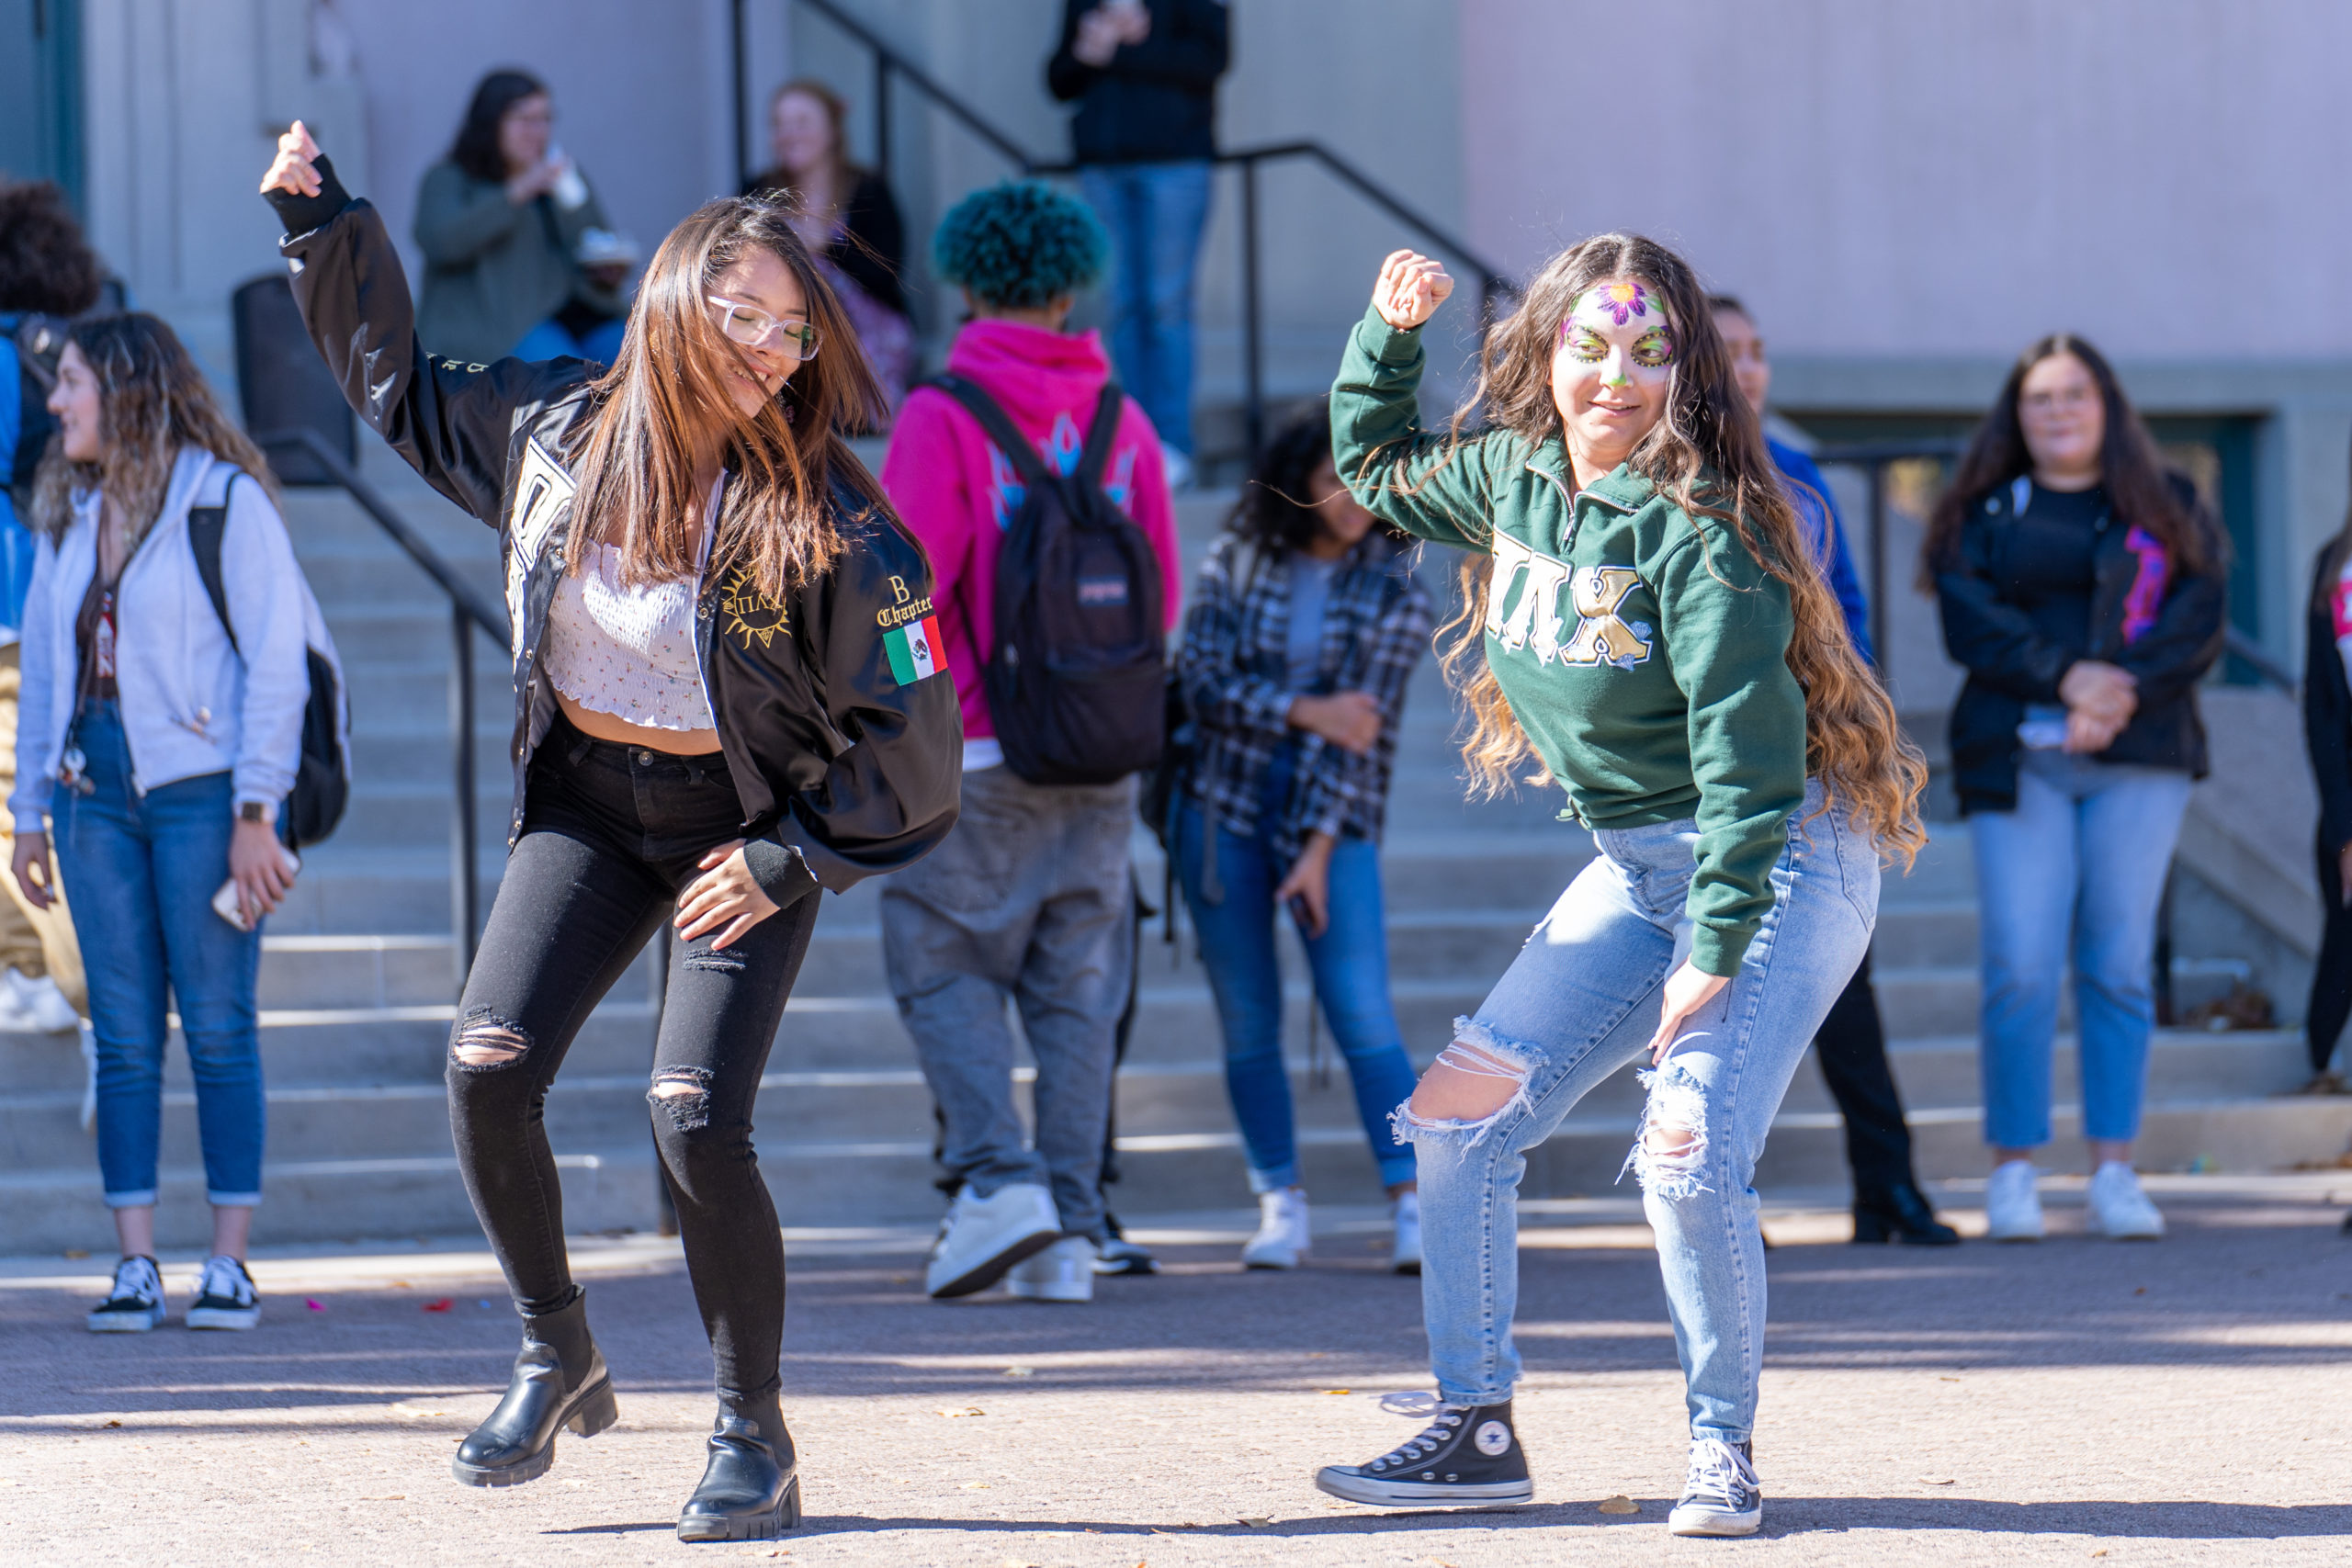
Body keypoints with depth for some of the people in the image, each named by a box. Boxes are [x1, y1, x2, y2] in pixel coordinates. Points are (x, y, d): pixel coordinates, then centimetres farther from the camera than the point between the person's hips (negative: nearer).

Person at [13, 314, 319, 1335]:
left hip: (202, 788, -5)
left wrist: (256, 814, -14)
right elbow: (42, 668, 19)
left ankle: (228, 1264, 2)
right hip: (96, 797, 5)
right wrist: (29, 812, 14)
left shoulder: (226, 502, -6)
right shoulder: (67, 516, 13)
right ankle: (134, 1270, 4)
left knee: (219, 1029, -2)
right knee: (124, 1037, 3)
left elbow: (276, 663, -9)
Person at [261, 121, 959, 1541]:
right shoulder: (561, 428, -4)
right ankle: (559, 1355, 10)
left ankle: (754, 1437, 0)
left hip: (744, 824, -4)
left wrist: (787, 859, -13)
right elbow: (402, 386, 16)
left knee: (696, 1118, -18)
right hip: (586, 802, 4)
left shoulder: (826, 515, -17)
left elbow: (908, 729, -13)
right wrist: (323, 226, 11)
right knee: (487, 1073, -13)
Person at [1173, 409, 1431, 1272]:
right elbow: (1201, 676, -5)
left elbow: (1361, 727, -7)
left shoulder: (1395, 594, -1)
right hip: (1221, 808, 2)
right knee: (1247, 1021, 3)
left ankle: (1411, 1203, -11)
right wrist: (1305, 711, -16)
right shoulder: (1237, 562, 3)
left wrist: (1319, 849, -13)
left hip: (1332, 819, -2)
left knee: (1362, 1013, -13)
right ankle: (1281, 1206, 12)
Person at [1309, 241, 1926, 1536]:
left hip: (1780, 862, -8)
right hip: (1634, 869, 8)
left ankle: (1723, 1451, -1)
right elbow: (1377, 471, 25)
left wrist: (1715, 952, -25)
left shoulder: (1694, 530, -20)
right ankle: (1475, 1430, 12)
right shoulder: (1506, 477, 3)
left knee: (1689, 1159, -21)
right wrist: (1387, 335, 9)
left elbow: (1748, 748, -22)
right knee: (1457, 1116, 1)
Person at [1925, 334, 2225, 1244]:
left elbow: (2199, 624, 2)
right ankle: (2013, 1170, -3)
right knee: (2020, 969, -9)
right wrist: (2065, 676, -16)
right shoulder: (1984, 512, 12)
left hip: (2140, 758, 1)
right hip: (2017, 754, -1)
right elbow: (1969, 622, -2)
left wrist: (2125, 694, -14)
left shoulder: (2166, 509, 13)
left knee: (2120, 965, -1)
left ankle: (2114, 1172, 3)